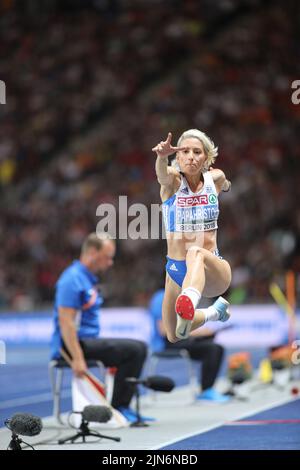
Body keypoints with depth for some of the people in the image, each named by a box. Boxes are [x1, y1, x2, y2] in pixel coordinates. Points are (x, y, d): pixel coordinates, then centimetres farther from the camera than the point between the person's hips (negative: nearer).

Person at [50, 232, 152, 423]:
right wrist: (77, 358, -27)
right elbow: (65, 322, -22)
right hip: (76, 344, -11)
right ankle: (117, 406, -10)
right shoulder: (73, 279, -15)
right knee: (135, 349, -18)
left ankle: (120, 407, 11)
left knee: (138, 348, 14)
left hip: (88, 341, 11)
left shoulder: (89, 278, 17)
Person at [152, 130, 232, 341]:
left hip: (214, 272, -2)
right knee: (174, 337, 15)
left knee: (196, 252, -39)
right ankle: (214, 312, 43)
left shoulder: (215, 178, 1)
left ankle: (189, 306, -70)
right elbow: (163, 173, -36)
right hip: (177, 270, 2)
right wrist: (162, 156, -52)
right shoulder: (173, 180, -7)